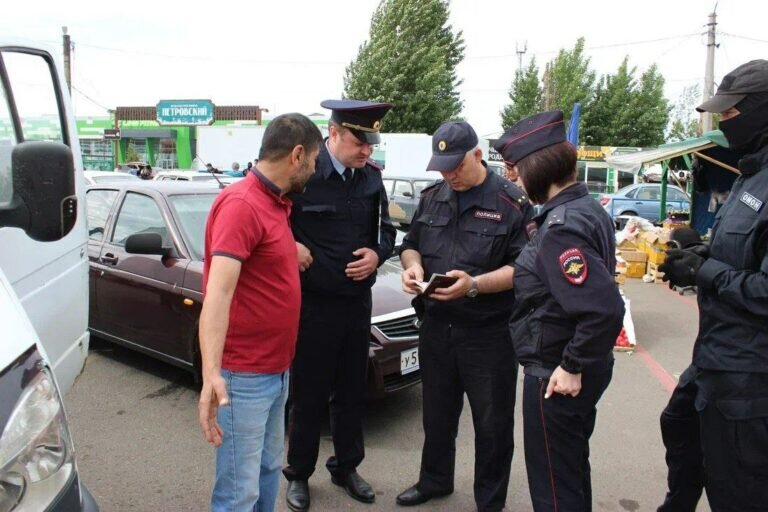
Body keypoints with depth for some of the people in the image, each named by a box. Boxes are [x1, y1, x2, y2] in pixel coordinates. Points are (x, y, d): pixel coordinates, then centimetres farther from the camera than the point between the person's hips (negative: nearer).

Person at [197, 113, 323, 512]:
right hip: (244, 376, -10)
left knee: (268, 471, 22)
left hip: (277, 370, 10)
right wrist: (211, 374, -37)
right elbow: (218, 291, -29)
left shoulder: (276, 204, 11)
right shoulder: (241, 204, -19)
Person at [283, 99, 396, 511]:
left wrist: (377, 254, -6)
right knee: (309, 393, 9)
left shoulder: (371, 176, 3)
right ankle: (299, 474, 29)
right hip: (312, 302, -5)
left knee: (352, 390, 16)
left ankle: (346, 467, 35)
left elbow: (385, 228, 13)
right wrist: (291, 246, -21)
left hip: (358, 300, 5)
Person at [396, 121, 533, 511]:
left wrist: (474, 285, -28)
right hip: (436, 326, 5)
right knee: (437, 413, 21)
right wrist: (412, 264, -8)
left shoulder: (512, 202, -11)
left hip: (489, 333, -5)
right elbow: (411, 244, 15)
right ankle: (434, 481, 42)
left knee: (492, 423, 9)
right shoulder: (431, 197, 7)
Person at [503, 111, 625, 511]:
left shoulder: (561, 227, -25)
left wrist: (572, 367, -22)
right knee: (572, 471, 26)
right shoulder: (588, 208, 4)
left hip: (557, 377, -9)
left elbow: (604, 309, -32)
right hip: (582, 369, 9)